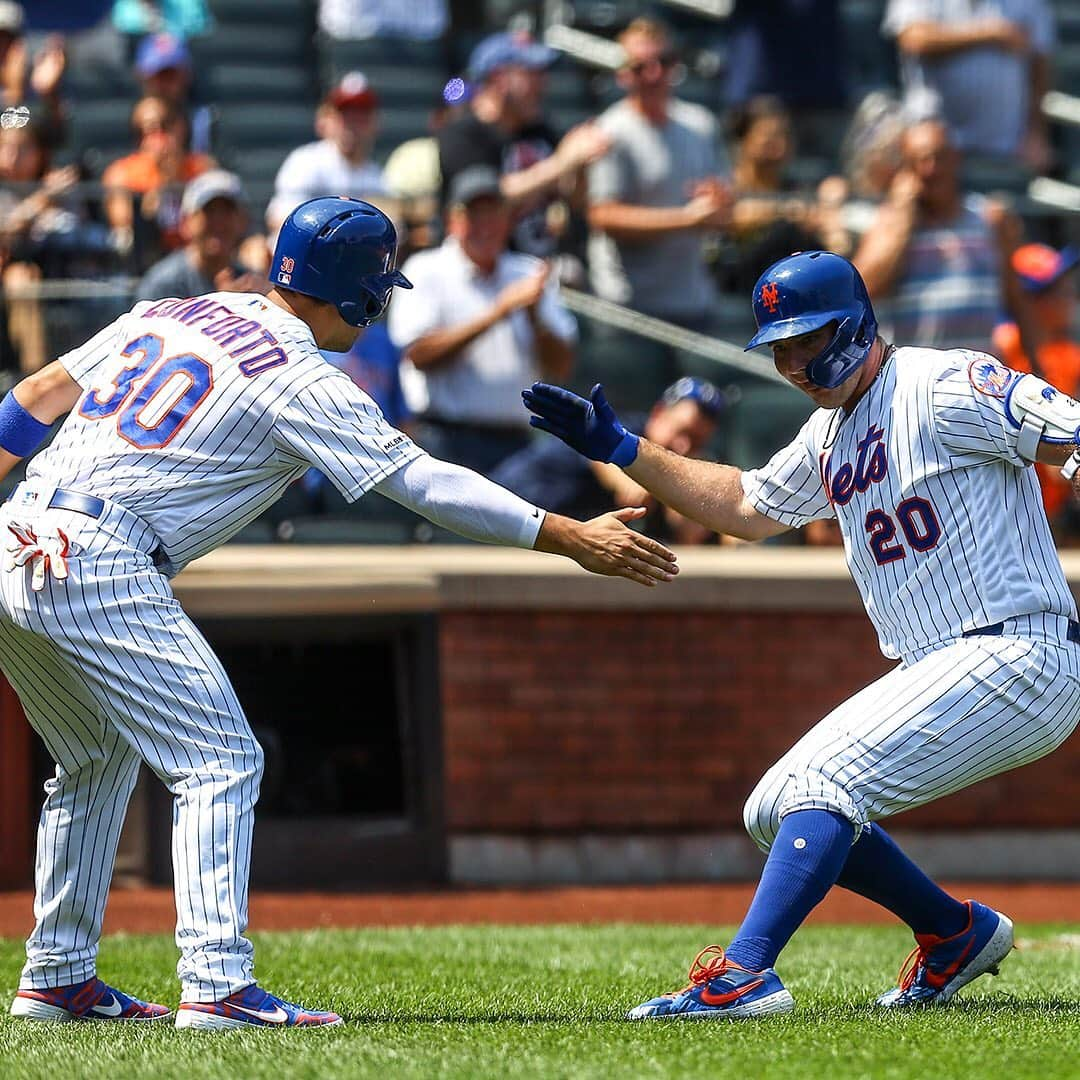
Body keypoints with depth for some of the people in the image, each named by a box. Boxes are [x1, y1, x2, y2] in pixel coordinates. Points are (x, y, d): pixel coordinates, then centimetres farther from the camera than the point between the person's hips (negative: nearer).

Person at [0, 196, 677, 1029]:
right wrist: (571, 538, -10)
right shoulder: (298, 381, -6)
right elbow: (425, 483, -10)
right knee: (221, 762, -4)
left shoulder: (170, 314, 17)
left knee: (99, 761, 24)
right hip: (99, 570, -8)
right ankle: (216, 985, -16)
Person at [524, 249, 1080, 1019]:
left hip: (1018, 659, -10)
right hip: (929, 672, 10)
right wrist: (619, 448, 26)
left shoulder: (943, 387, -10)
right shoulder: (829, 436, 17)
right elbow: (747, 507, 31)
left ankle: (743, 974, -29)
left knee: (825, 783, -22)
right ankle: (957, 934, 23)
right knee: (775, 812, 12)